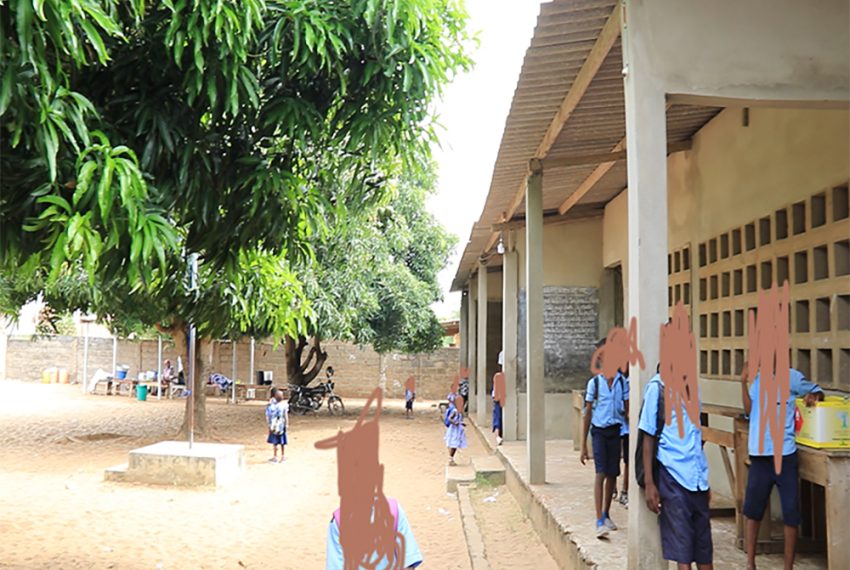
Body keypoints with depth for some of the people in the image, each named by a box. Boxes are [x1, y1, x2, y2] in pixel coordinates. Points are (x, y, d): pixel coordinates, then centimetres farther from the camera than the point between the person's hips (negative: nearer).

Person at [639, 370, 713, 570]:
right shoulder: (658, 387, -6)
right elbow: (648, 436, -6)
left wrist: (704, 478, 18)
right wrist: (649, 483, -11)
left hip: (697, 477, 6)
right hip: (673, 476, -6)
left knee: (704, 546, 9)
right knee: (682, 546, -2)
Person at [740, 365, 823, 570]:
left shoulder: (791, 377, -5)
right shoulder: (758, 378, 8)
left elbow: (817, 391, 7)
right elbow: (749, 411, 3)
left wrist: (814, 396, -15)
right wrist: (743, 382, -5)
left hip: (784, 454, -5)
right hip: (759, 454, 5)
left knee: (790, 514, 2)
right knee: (752, 509, 13)